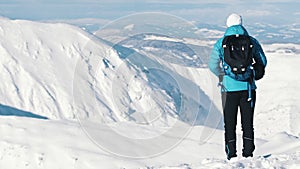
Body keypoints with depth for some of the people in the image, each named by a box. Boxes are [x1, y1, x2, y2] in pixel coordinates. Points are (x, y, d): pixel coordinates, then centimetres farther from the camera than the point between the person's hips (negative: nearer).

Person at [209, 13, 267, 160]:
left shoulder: (221, 43, -1)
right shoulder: (252, 41, 3)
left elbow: (213, 65, -5)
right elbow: (262, 61, 9)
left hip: (229, 88, -1)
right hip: (248, 87, 1)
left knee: (230, 124, 6)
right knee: (248, 123, 8)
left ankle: (231, 156, 3)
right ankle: (248, 154, 7)